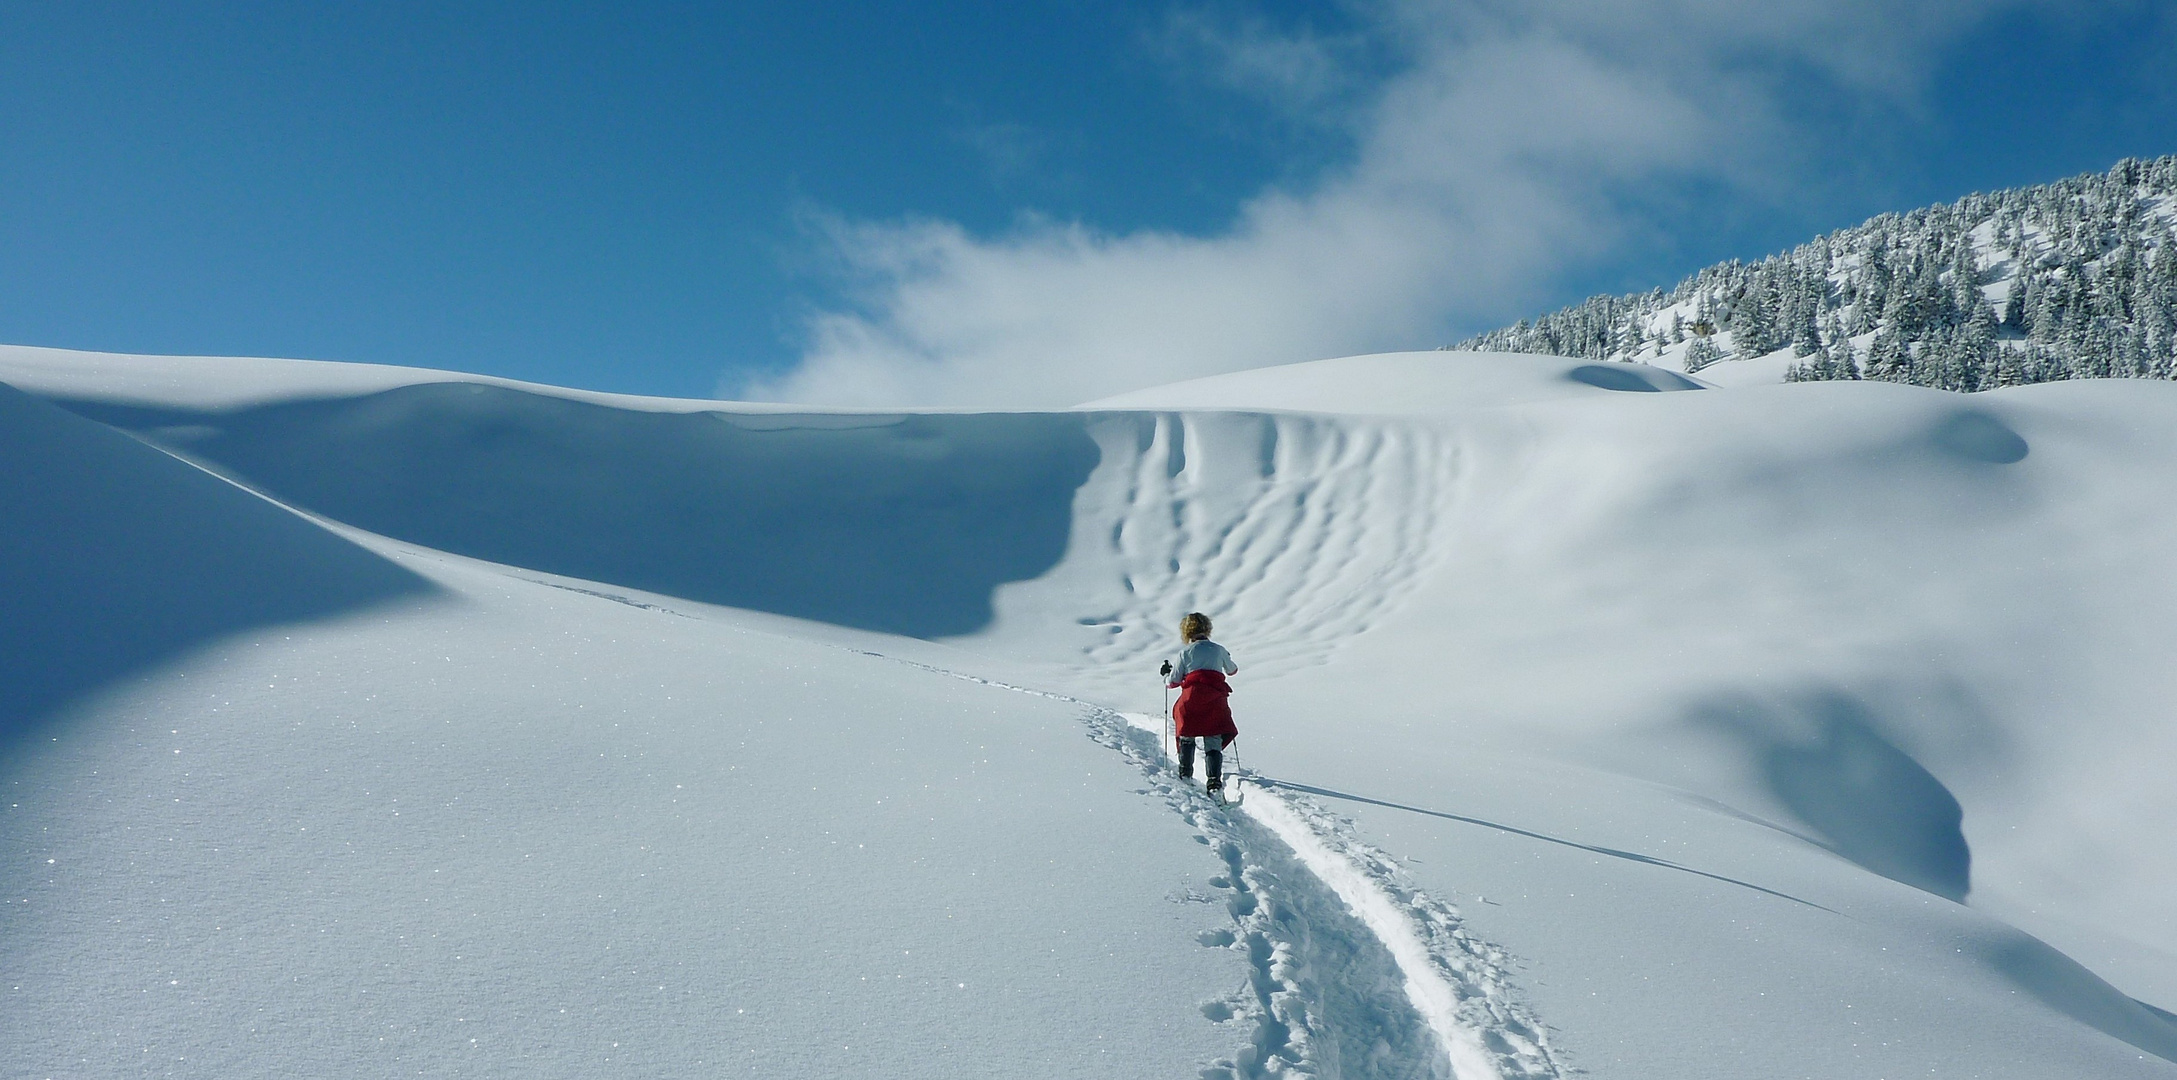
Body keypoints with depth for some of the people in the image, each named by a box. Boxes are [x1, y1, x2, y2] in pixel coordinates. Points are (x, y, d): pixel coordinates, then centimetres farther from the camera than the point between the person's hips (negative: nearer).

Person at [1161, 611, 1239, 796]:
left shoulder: (1185, 652, 5)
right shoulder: (1218, 649, 13)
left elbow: (1173, 682, 6)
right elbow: (1232, 670, 31)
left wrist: (1166, 674, 28)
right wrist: (1232, 666, 54)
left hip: (1192, 699, -1)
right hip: (1216, 700, 1)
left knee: (1187, 738, 20)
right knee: (1213, 744, 1)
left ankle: (1185, 776, 20)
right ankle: (1214, 782, -16)